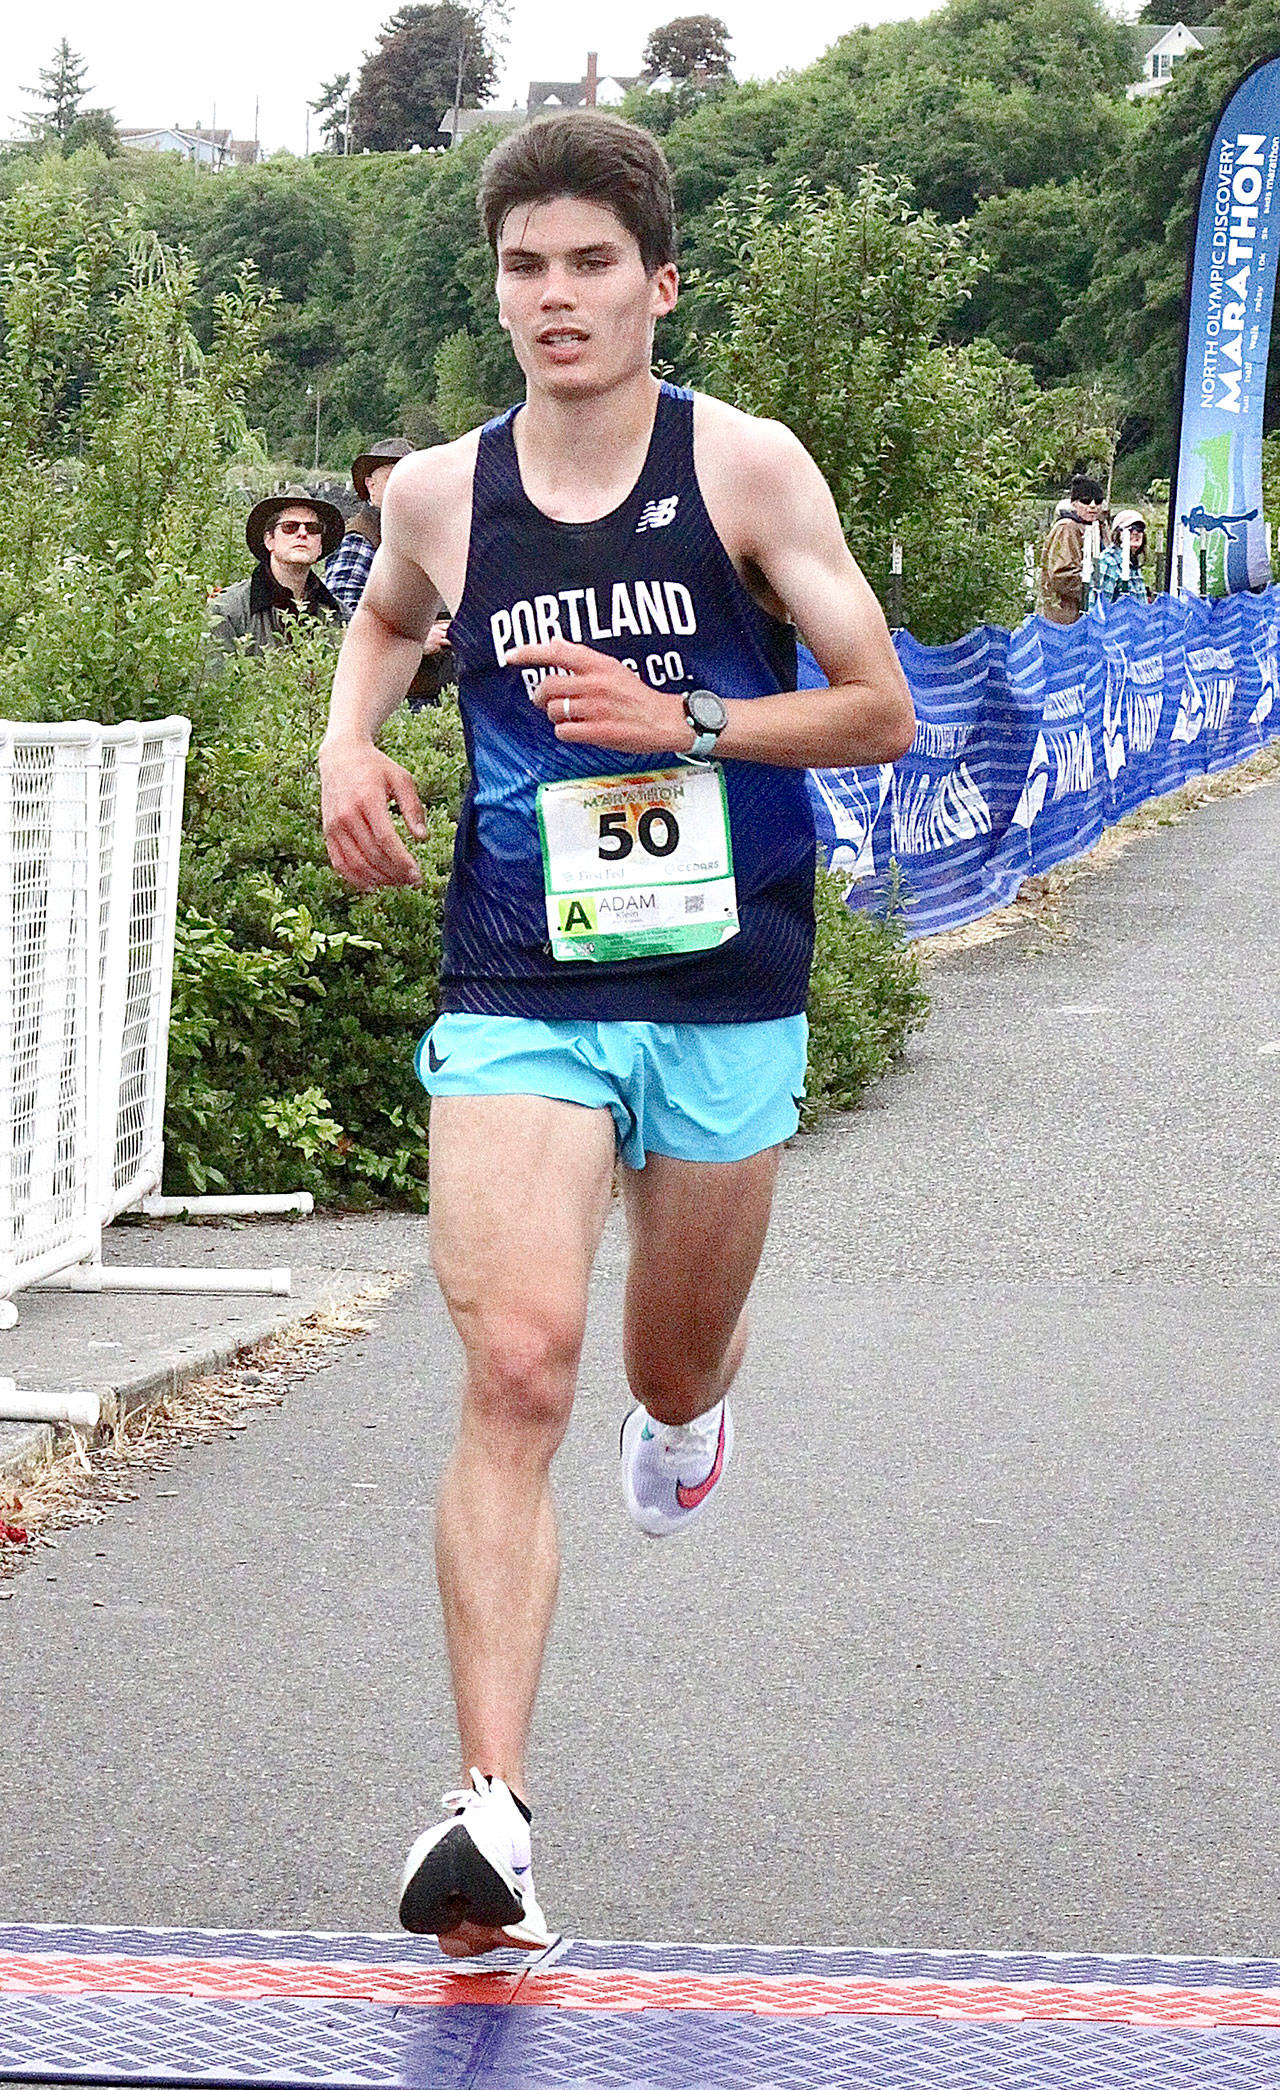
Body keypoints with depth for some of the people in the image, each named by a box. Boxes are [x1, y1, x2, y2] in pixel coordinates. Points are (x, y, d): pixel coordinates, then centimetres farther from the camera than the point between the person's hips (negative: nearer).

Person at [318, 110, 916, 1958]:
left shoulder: (747, 467, -5)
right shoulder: (440, 494, 2)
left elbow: (883, 710, -3)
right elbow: (386, 619, 27)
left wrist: (679, 722, -16)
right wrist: (350, 743, 7)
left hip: (724, 990, 0)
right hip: (517, 992, 0)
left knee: (673, 1370, 17)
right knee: (516, 1372, -17)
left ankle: (692, 1397, 59)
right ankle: (493, 1808, -20)